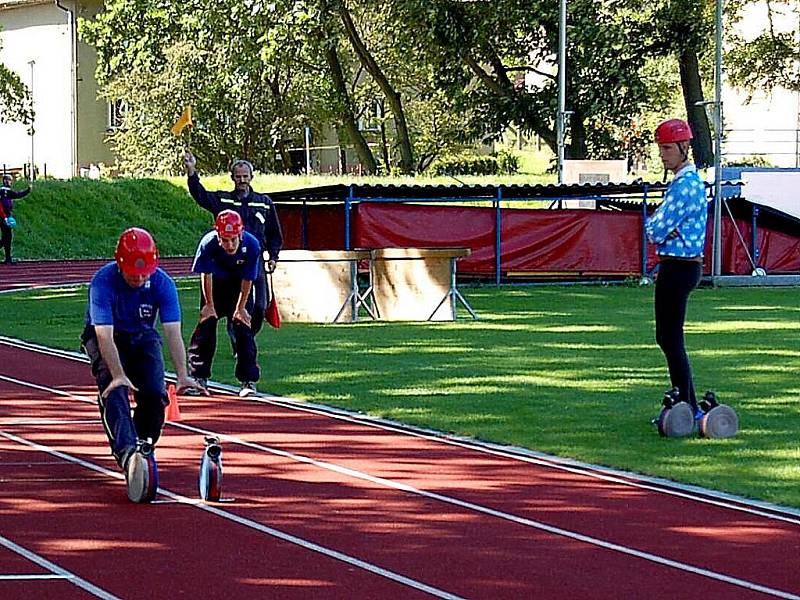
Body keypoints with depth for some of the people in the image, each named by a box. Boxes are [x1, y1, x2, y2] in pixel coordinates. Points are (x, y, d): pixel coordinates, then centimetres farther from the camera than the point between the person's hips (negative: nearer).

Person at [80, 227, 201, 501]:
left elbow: (173, 332, -26)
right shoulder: (103, 282, -30)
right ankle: (127, 451, -41)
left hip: (142, 337, 3)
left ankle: (144, 445, 8)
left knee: (155, 393, -16)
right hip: (105, 337, -3)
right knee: (114, 391, -27)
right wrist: (118, 375, -46)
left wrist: (182, 375, -37)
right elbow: (105, 335, -36)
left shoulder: (162, 283, -21)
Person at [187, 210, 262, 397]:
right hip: (215, 284, 0)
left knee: (243, 328, -7)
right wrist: (209, 304, -7)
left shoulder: (251, 245, -33)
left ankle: (248, 380, -2)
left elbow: (247, 280, -19)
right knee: (206, 324, -1)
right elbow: (206, 275, -17)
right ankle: (199, 378, 11)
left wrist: (241, 308, -11)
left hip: (239, 285, 0)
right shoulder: (208, 244, -33)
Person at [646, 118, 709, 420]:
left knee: (671, 339, -6)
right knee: (667, 338, 16)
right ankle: (689, 407, 21)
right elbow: (659, 230, 15)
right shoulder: (687, 181, 15)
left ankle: (687, 409, -2)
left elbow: (656, 232, -20)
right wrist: (660, 225, -6)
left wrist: (653, 223, 1)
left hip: (677, 268, -11)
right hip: (678, 266, 11)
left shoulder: (686, 185, -18)